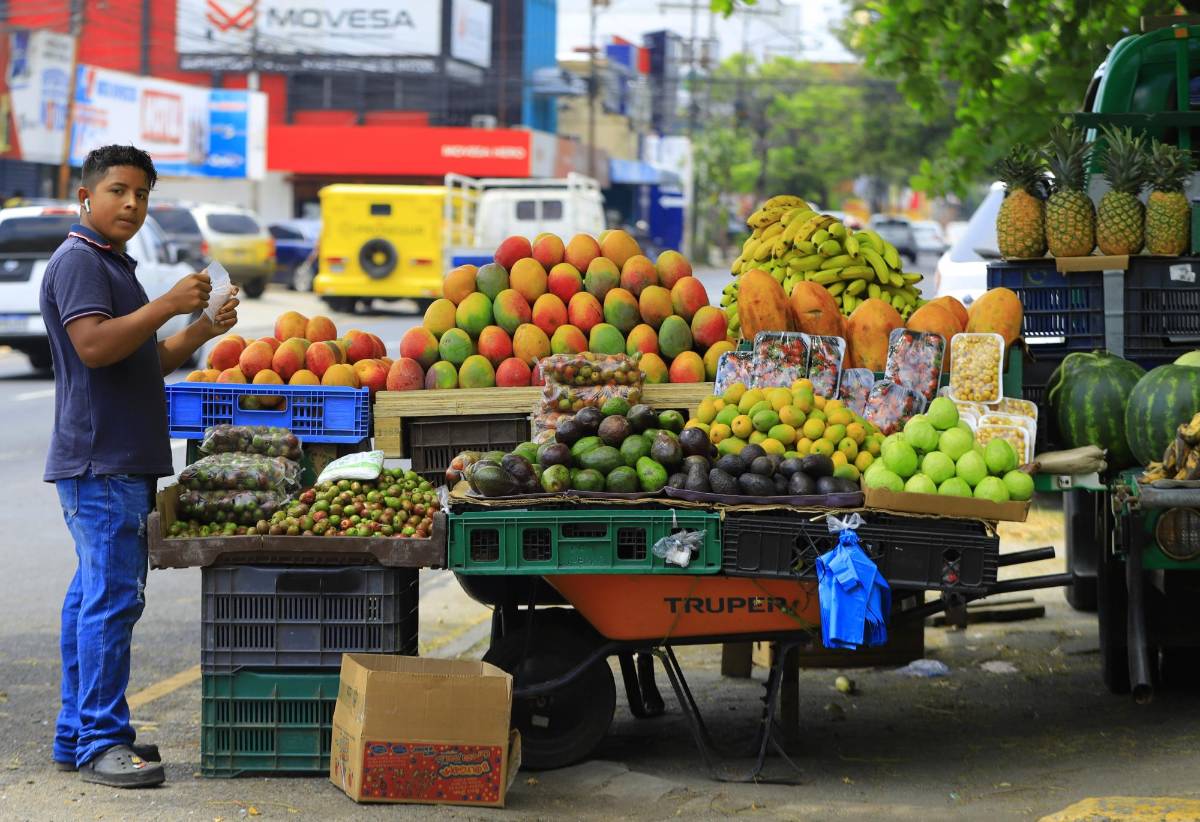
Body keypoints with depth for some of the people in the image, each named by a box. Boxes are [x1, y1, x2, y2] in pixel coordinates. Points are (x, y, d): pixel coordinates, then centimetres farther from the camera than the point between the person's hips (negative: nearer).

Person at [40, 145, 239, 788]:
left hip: (123, 463, 10)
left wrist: (201, 332, 12)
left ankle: (77, 734, 16)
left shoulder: (113, 265, 23)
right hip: (99, 462, -10)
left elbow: (143, 362, 26)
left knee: (93, 597, 12)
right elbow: (94, 345, -22)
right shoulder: (77, 261, -9)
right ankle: (98, 742, -10)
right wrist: (169, 305, -21)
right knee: (111, 597, -12)